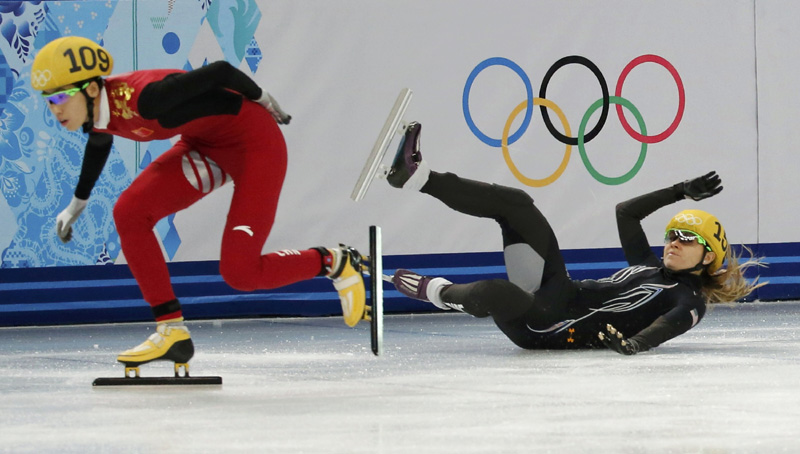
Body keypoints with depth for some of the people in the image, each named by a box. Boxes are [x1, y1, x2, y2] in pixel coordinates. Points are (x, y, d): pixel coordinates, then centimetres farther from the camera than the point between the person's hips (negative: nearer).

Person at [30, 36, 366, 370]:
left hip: (256, 143, -8)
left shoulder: (140, 97, -34)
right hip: (205, 146, 8)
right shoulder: (98, 113, -8)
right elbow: (98, 142, 18)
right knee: (129, 213, -9)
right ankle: (171, 332, -2)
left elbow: (220, 72, -26)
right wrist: (77, 203, 31)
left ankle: (335, 263, 12)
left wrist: (261, 99, -7)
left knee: (240, 273, -13)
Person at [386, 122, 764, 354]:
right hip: (562, 294, 8)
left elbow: (669, 325, -29)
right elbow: (626, 212, 33)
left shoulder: (689, 301, -6)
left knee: (495, 293, -38)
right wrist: (681, 193, 33)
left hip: (550, 329, -8)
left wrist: (635, 343, -50)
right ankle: (417, 176, -3)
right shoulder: (651, 269, 19)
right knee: (515, 203, -2)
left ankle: (439, 292, -6)